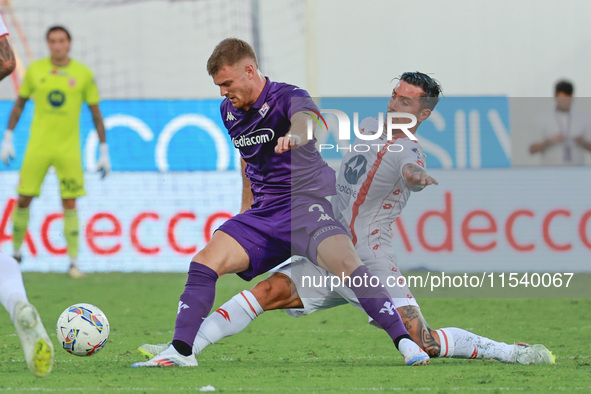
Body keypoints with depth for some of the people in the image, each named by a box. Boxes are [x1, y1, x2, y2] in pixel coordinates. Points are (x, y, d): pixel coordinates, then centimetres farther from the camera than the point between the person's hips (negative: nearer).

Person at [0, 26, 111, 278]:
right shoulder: (35, 70, 2)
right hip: (38, 147, 1)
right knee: (23, 200, -1)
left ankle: (73, 262, 0)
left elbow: (96, 113, 5)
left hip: (68, 150, -1)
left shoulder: (83, 74, -1)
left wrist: (104, 152, 3)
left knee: (70, 204, -5)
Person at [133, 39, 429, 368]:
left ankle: (405, 342, -26)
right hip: (264, 211, 7)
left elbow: (304, 120, -38)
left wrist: (294, 136, -62)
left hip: (306, 201, -7)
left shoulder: (288, 97, -13)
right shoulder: (230, 111, 10)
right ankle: (181, 351, -4)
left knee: (345, 263, -30)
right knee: (205, 263, -9)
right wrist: (248, 205, 27)